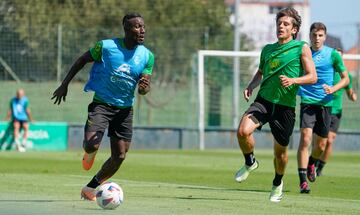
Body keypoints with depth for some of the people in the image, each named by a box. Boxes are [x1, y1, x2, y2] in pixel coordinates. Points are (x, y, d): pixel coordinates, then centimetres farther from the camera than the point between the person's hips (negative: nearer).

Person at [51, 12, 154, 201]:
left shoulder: (147, 56, -2)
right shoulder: (106, 46, -12)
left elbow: (144, 88, -1)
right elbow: (82, 60, 2)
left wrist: (144, 88, -26)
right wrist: (64, 84, 2)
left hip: (125, 108, 4)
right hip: (101, 103, -4)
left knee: (119, 157, 1)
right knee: (92, 145, -25)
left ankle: (90, 189, 22)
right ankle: (88, 155, 16)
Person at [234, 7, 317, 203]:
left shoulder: (302, 48, 1)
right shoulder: (267, 50, 13)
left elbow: (312, 77, -3)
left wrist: (293, 80, -21)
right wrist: (251, 86, 8)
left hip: (286, 105, -2)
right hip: (264, 100, 2)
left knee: (280, 150, 9)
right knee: (243, 131, -24)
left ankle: (278, 183, 37)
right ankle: (250, 163, 6)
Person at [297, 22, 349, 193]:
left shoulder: (333, 54, 0)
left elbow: (345, 78, 5)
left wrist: (333, 89, -12)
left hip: (325, 103, 1)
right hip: (307, 102, -1)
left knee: (321, 145, 9)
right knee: (305, 138, -18)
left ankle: (311, 163, 44)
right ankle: (303, 181, -18)